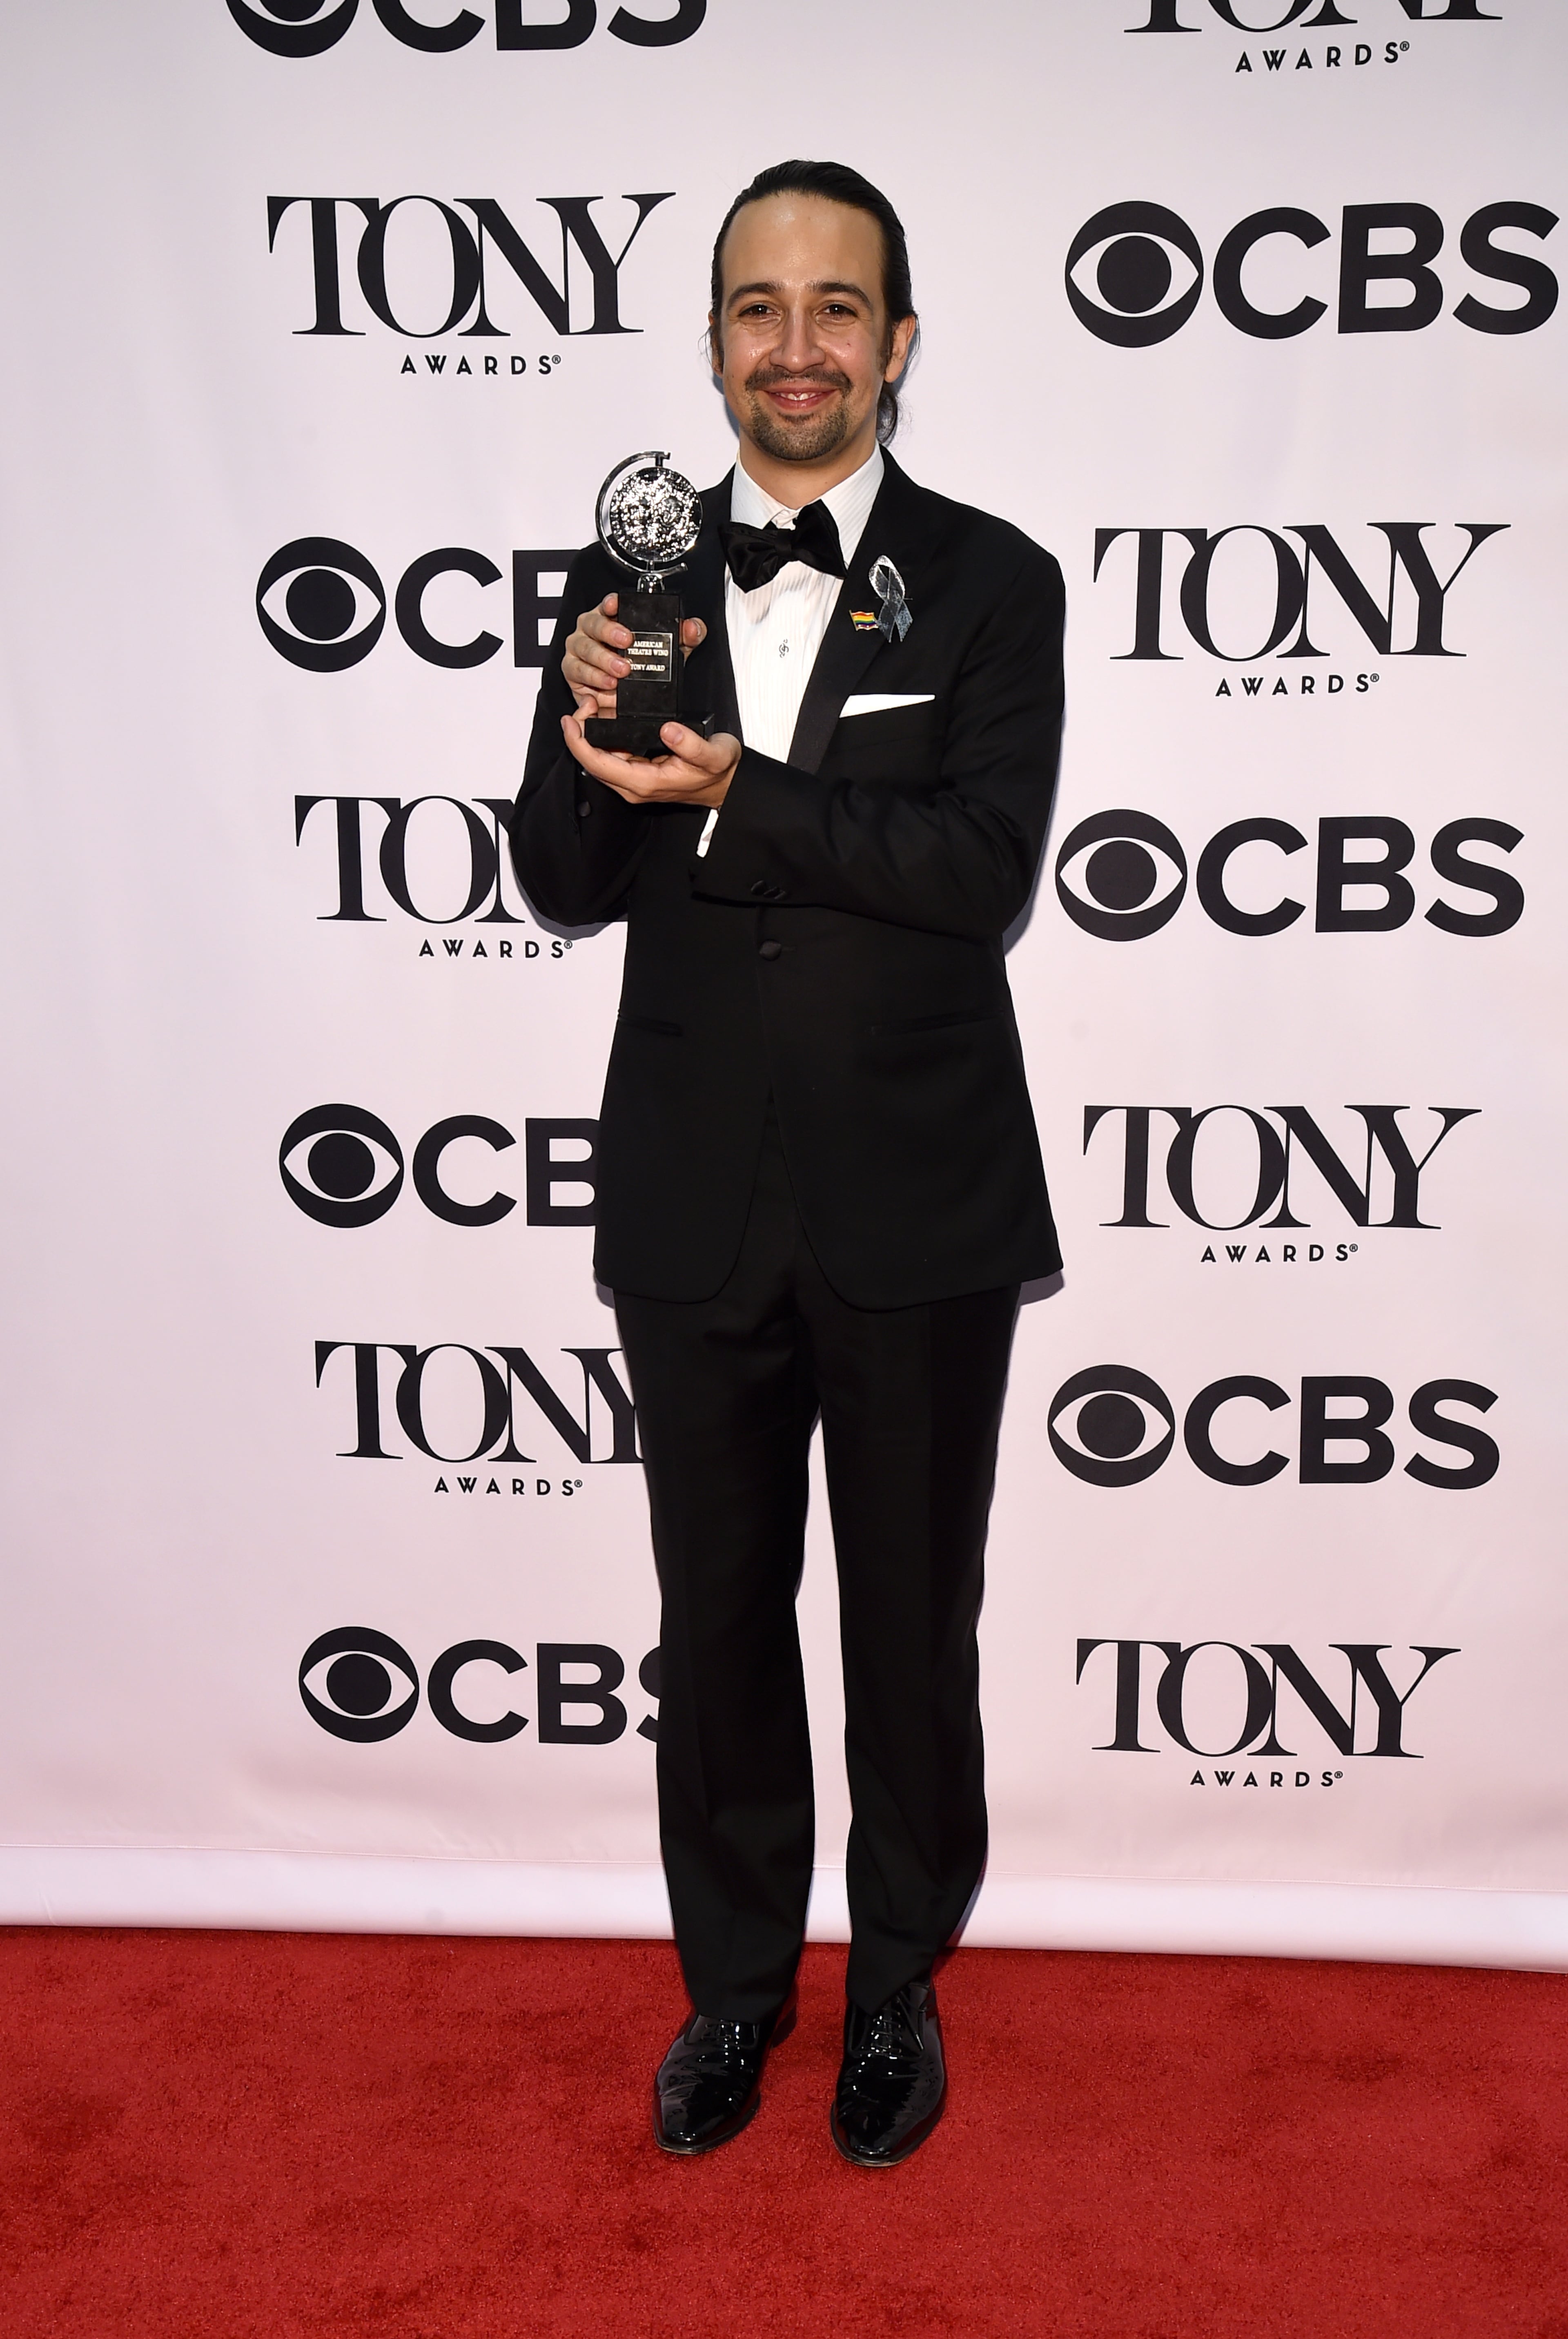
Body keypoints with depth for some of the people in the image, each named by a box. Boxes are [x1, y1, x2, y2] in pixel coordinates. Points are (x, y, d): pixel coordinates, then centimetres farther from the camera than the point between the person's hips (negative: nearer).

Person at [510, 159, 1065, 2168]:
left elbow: (987, 872, -15)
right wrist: (587, 716, -16)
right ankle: (734, 1983, 39)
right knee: (716, 1622, 16)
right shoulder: (629, 583, 5)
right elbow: (566, 887, 2)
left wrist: (730, 790, -20)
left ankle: (898, 1985, 38)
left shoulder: (991, 584, -2)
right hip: (697, 1206, 2)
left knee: (913, 1623, 14)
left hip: (919, 1209, -2)